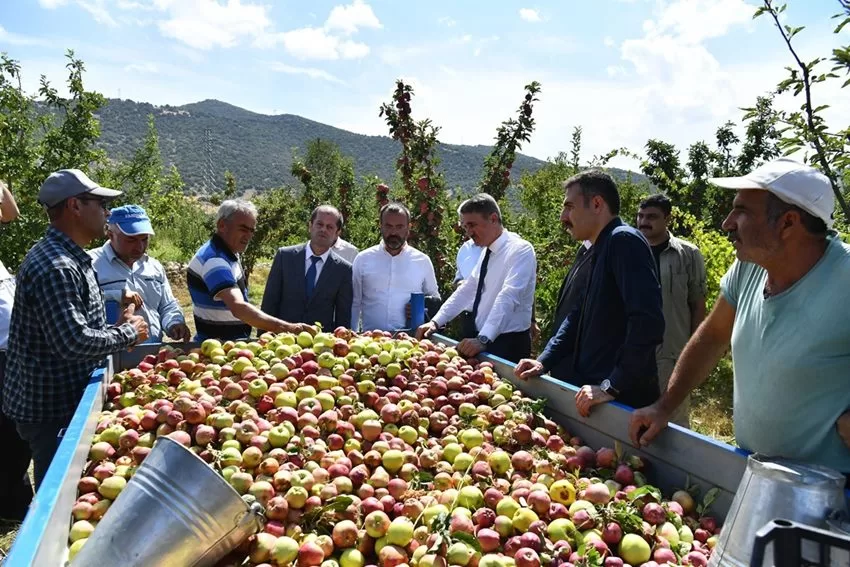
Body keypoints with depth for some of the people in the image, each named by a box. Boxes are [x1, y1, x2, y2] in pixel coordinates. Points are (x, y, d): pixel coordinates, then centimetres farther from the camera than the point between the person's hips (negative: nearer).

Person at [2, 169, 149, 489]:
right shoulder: (55, 267, -24)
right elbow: (74, 343, -31)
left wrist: (115, 329, 1)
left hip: (63, 399, 10)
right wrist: (128, 333, -16)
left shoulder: (69, 258, 10)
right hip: (52, 409, -10)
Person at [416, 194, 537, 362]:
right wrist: (436, 322, 2)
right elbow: (466, 290, 12)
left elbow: (507, 297, -27)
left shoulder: (520, 250, -15)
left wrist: (483, 340, -36)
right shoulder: (487, 252, 11)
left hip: (508, 344, -7)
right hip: (480, 338, 7)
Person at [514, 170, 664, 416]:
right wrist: (544, 361, 11)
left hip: (622, 402, -9)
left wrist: (612, 387, -23)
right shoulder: (598, 251, 14)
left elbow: (647, 322, -26)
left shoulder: (624, 241, -16)